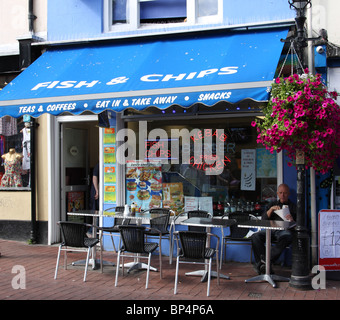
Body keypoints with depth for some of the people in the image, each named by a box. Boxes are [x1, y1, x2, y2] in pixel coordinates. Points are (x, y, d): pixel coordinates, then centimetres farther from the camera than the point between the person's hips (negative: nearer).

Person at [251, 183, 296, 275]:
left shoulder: (293, 206, 18)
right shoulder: (273, 204, 26)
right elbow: (264, 219, 13)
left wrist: (292, 221, -15)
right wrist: (271, 209, -3)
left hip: (284, 230, -3)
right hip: (271, 229, 3)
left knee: (286, 238, -40)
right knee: (255, 236, -27)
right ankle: (263, 264, -29)